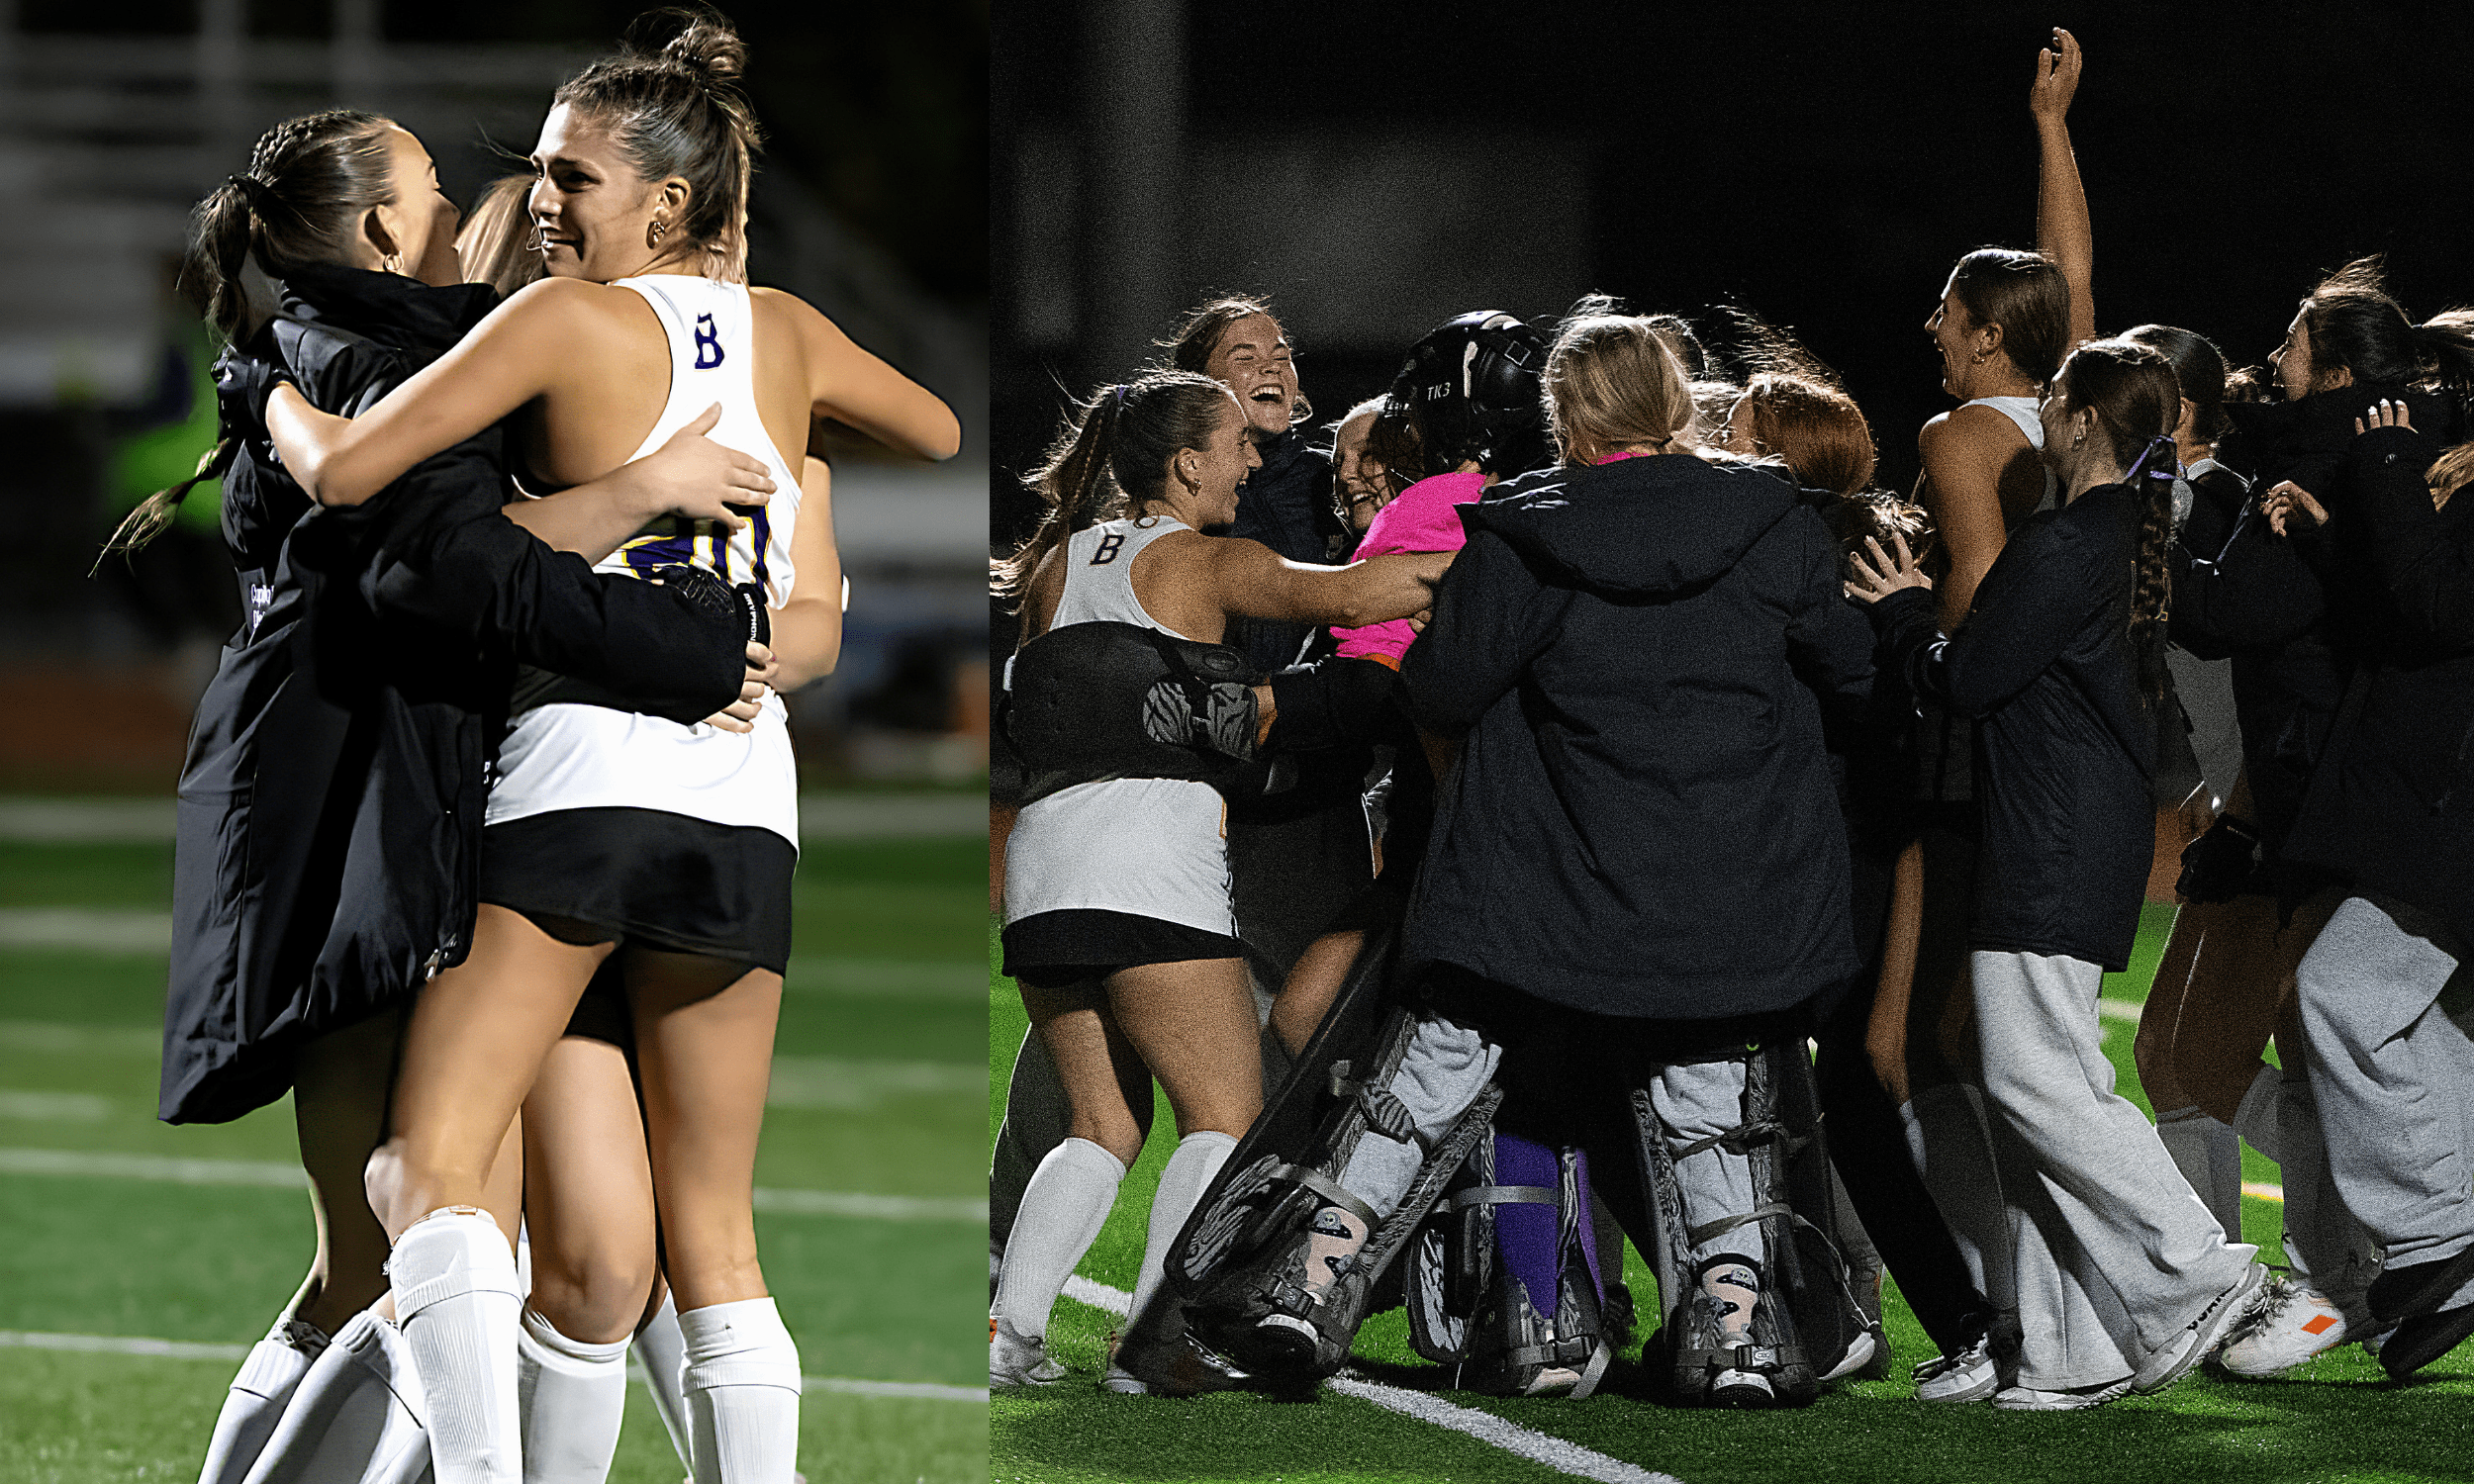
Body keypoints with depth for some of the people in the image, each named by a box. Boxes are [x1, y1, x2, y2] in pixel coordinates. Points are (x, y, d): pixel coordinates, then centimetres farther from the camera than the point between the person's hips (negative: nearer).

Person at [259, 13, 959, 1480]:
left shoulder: (568, 319, -2)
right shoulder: (784, 332, 14)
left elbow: (343, 471, -8)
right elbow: (947, 436, 34)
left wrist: (273, 387, 12)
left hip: (588, 767, -6)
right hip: (749, 803, 6)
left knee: (430, 1170, -7)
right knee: (712, 1233, 10)